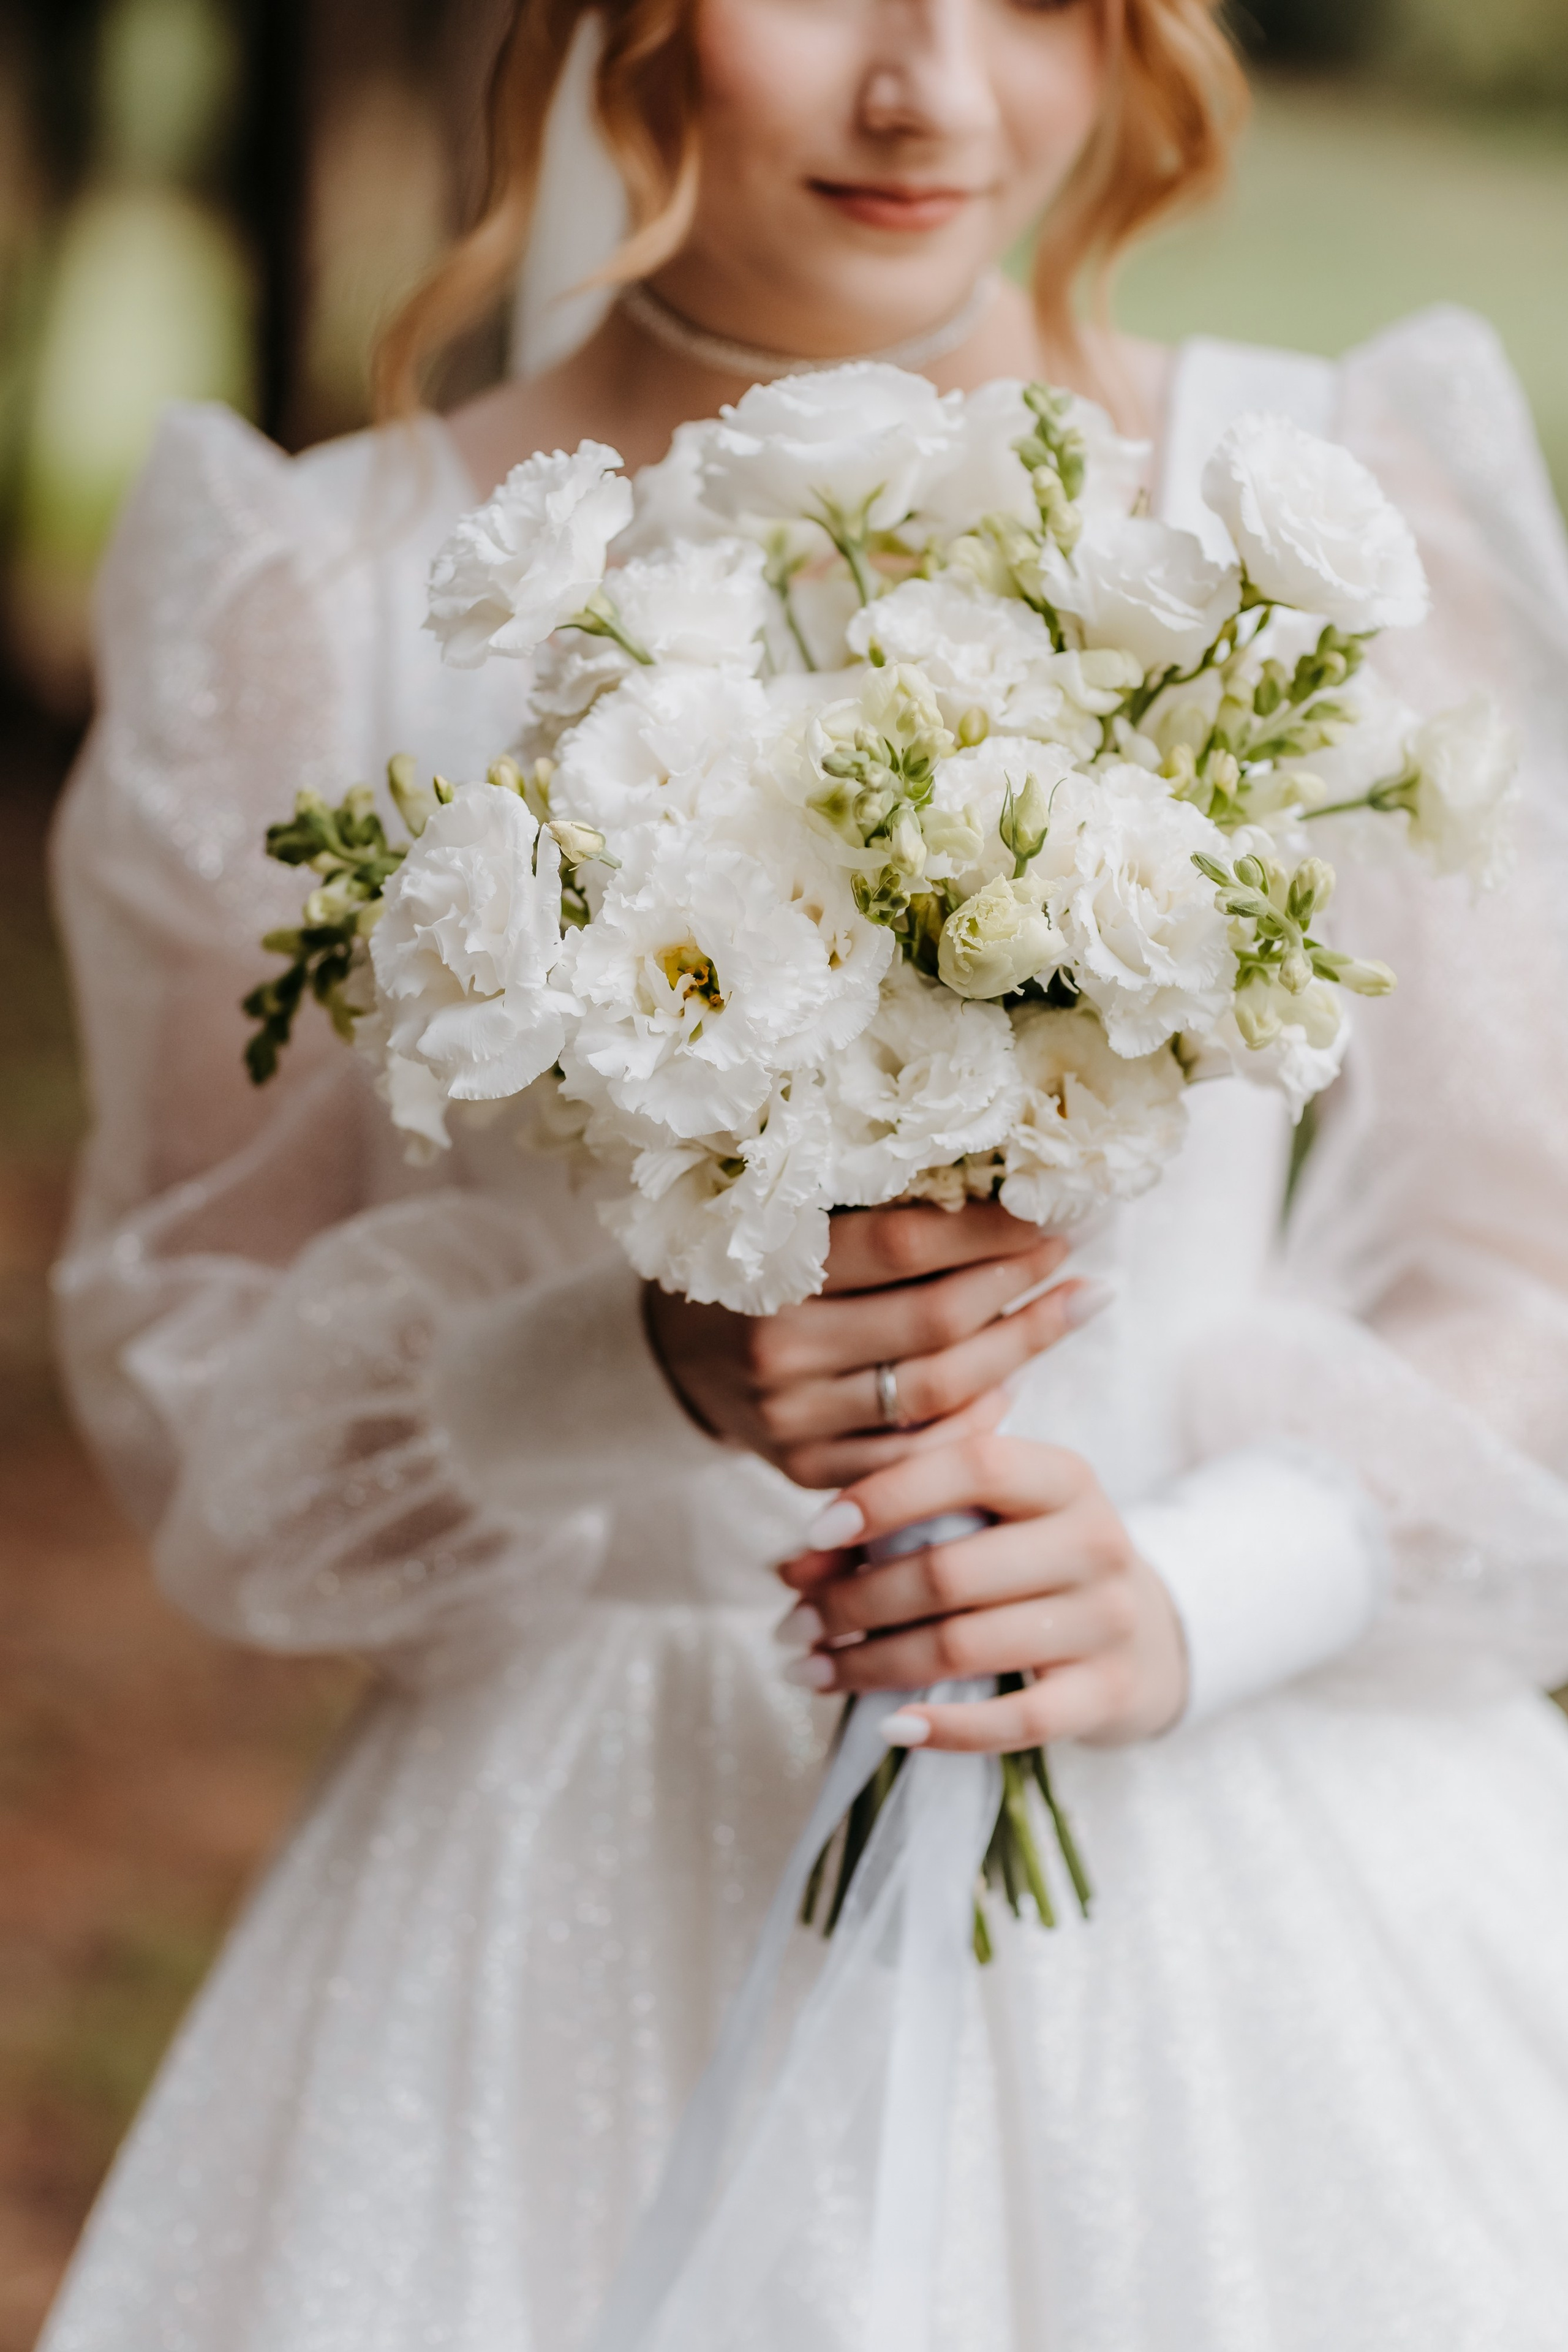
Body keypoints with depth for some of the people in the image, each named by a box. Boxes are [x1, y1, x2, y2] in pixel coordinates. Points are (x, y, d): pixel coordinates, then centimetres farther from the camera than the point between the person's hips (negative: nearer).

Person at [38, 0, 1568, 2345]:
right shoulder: (324, 596, -1)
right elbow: (189, 1362, 2)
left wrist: (1195, 1599, -15)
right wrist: (650, 1372, -16)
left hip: (1257, 1863, 1)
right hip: (604, 1888, 0)